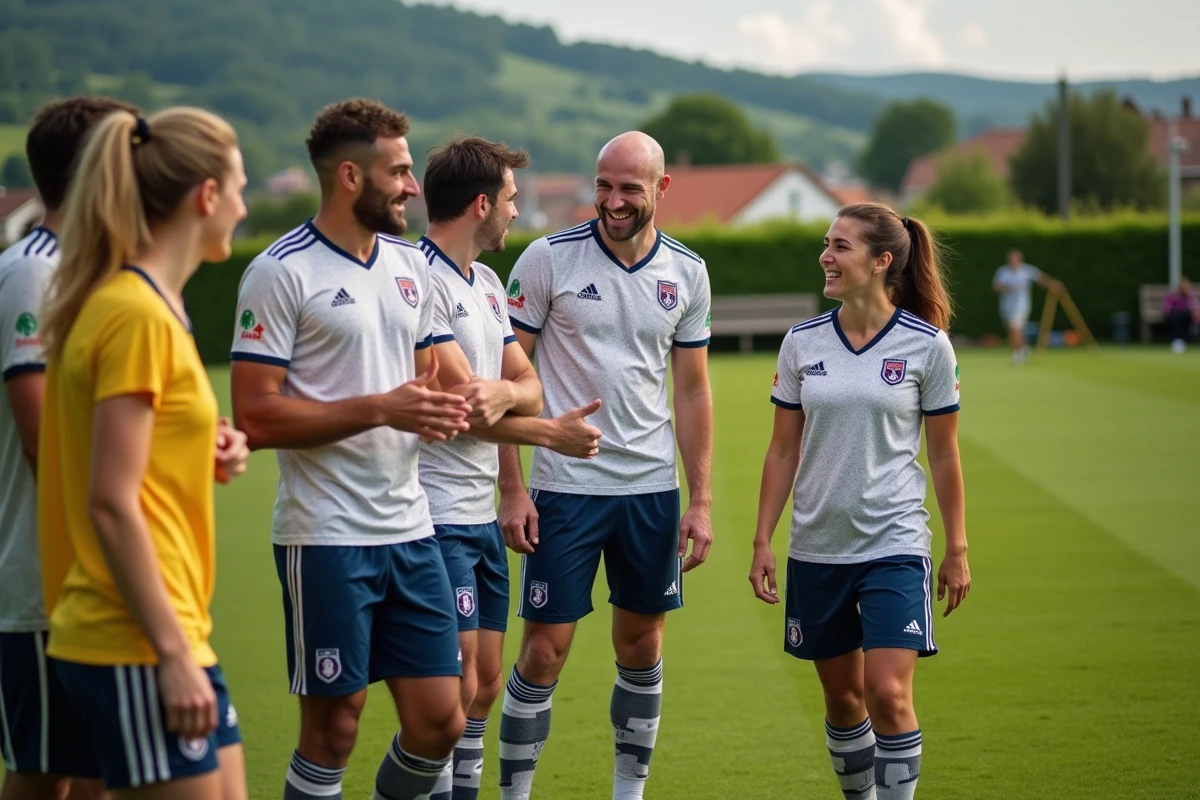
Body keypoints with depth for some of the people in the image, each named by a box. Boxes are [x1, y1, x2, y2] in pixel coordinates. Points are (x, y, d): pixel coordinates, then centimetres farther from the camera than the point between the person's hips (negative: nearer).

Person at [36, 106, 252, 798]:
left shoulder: (147, 307, 13)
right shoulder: (137, 317, -15)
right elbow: (110, 503, -19)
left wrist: (208, 456, 4)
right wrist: (172, 654, -19)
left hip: (172, 636, 10)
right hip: (138, 650, -10)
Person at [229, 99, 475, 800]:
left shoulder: (410, 264, 13)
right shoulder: (282, 273, -10)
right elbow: (256, 416, -15)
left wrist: (439, 412, -1)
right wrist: (380, 409, -19)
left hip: (410, 527, 7)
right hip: (327, 537, -6)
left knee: (440, 723, 5)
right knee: (333, 729, 0)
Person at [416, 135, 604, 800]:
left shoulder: (487, 284, 16)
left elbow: (529, 386, 12)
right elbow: (461, 406, -17)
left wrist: (504, 391, -13)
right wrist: (554, 433, -5)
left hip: (481, 515, 9)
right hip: (436, 515, -9)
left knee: (484, 683, 12)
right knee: (455, 690, -10)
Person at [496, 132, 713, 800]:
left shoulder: (687, 273, 4)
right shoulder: (548, 260, -7)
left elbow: (693, 392, 10)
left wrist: (701, 501, 6)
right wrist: (512, 489, -9)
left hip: (652, 488, 3)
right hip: (565, 487, -3)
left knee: (642, 645, 10)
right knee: (546, 649, -4)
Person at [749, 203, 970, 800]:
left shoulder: (927, 344, -5)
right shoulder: (802, 342, 2)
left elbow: (943, 453, 1)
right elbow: (783, 449, 8)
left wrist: (957, 550, 2)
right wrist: (762, 541, 5)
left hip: (894, 545, -3)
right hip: (817, 547, 3)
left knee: (888, 694, -14)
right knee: (842, 698, 11)